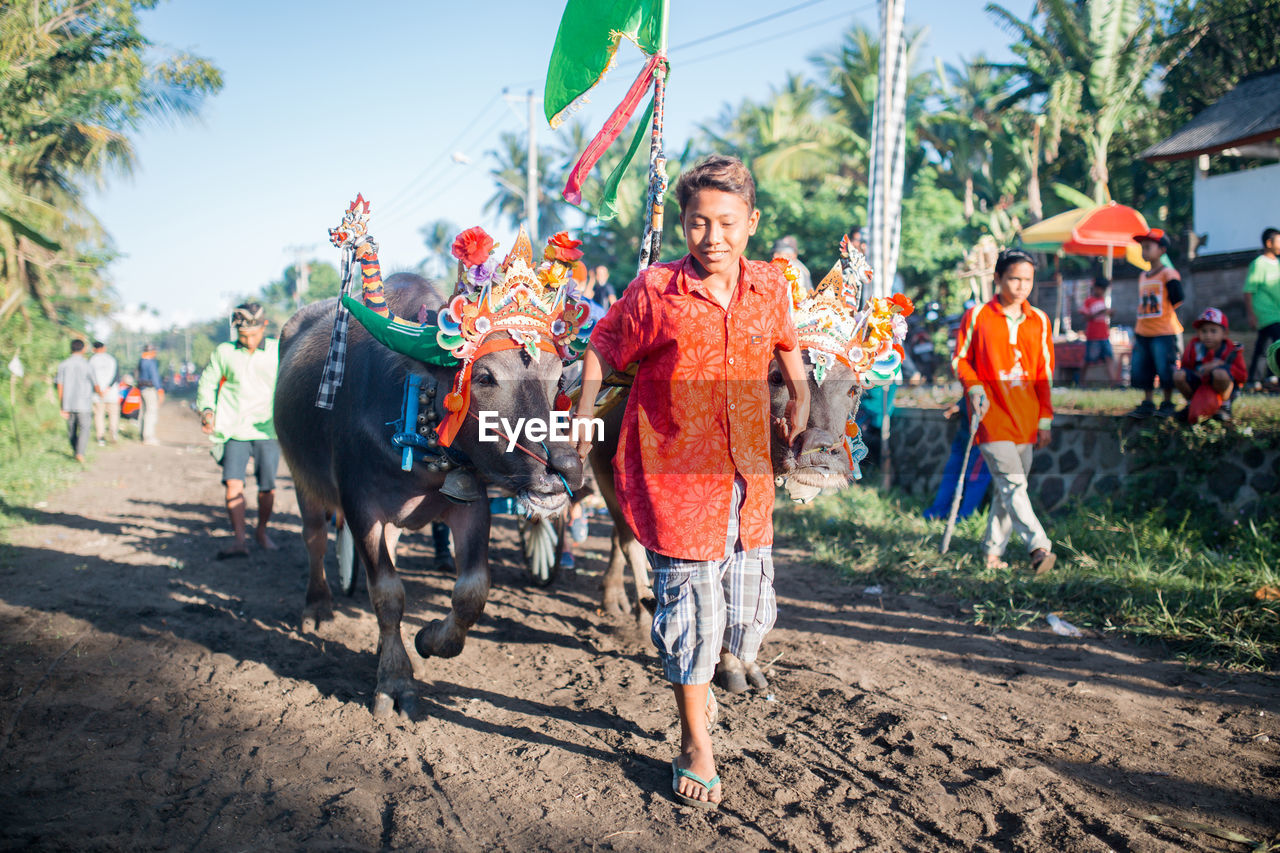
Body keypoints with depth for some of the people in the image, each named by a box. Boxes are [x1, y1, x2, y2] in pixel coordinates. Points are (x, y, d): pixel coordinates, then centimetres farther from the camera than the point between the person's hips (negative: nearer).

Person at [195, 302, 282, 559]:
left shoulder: (278, 351, 4)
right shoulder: (224, 352, 7)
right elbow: (207, 383, 17)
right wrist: (206, 410, 1)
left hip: (267, 430, 0)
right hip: (234, 429, 0)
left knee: (267, 487, 1)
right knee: (233, 482, -11)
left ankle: (262, 531, 24)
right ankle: (239, 540, -8)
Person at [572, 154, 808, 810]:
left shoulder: (770, 286, 4)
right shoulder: (655, 290, -8)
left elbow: (788, 349, 23)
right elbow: (600, 351, 1)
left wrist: (797, 408, 15)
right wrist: (583, 426, -4)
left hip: (747, 475, 4)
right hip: (675, 473, -4)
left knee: (749, 612, 9)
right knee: (690, 604, 1)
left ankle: (692, 675, 43)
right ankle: (695, 746, 20)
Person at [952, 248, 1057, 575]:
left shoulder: (1040, 321, 10)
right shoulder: (976, 316, -1)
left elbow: (1045, 374, 13)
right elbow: (960, 359, 5)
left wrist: (1045, 419, 10)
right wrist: (974, 388, -13)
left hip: (1025, 418, 4)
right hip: (991, 414, -4)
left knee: (1009, 486, 8)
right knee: (1013, 484, -13)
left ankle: (994, 551, 18)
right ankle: (1038, 547, -19)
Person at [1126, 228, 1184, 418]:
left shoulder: (1168, 273, -6)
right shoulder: (1142, 276, 15)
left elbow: (1177, 299, -14)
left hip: (1163, 333, -7)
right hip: (1143, 333, 7)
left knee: (1165, 370, -4)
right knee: (1142, 370, 8)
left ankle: (1167, 405, 8)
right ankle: (1147, 404, 16)